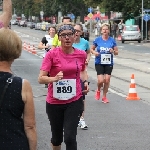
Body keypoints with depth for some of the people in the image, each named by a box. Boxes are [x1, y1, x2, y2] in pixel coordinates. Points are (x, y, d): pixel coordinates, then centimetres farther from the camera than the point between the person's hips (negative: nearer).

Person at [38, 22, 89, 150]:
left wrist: (85, 81, 4)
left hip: (74, 101, 1)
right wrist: (54, 78, -32)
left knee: (70, 137, -9)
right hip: (55, 102, -1)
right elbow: (41, 78, -14)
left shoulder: (81, 54, 1)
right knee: (57, 137, 15)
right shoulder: (52, 54, -10)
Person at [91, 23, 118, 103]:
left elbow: (116, 52, 7)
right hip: (99, 63, -1)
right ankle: (98, 91, 23)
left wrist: (113, 51, -15)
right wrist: (94, 52, -11)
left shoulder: (112, 40, 1)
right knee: (101, 80, -11)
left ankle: (104, 97, 17)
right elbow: (91, 49, 10)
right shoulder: (97, 40, -1)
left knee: (107, 80, -1)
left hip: (109, 63, 1)